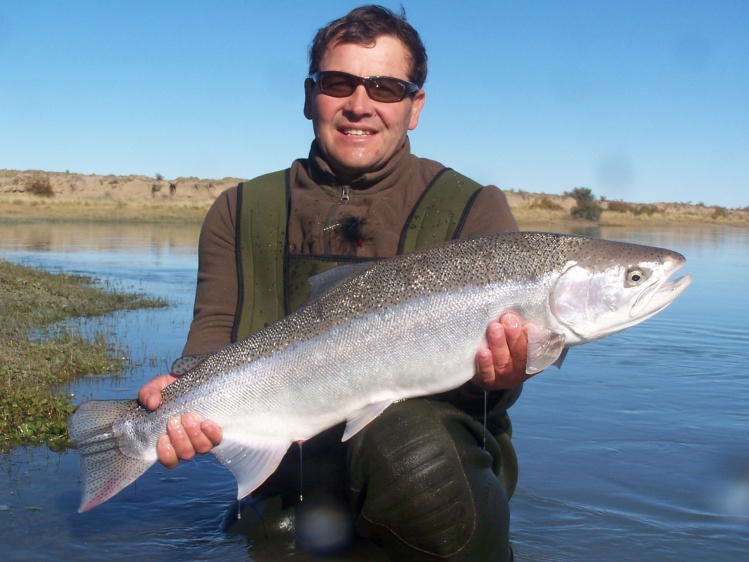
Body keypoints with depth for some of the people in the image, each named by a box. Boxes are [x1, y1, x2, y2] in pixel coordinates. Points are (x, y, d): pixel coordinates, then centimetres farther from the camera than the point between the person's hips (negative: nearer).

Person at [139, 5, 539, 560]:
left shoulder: (475, 211, 3)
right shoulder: (240, 213, 11)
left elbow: (487, 370, -4)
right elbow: (212, 340, 2)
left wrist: (497, 379, -27)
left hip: (442, 450, -2)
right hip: (290, 462, 3)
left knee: (406, 435, -34)